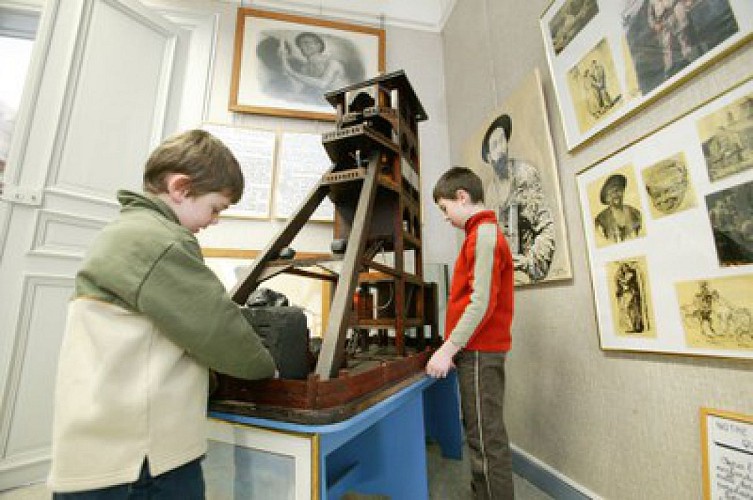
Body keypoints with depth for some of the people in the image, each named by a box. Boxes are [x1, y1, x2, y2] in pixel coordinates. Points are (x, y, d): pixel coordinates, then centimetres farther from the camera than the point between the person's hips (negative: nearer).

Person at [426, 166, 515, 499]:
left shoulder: (484, 233, -12)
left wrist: (448, 349, -18)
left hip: (480, 351, -10)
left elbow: (482, 302, -21)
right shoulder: (485, 233, 17)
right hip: (478, 349, 10)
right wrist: (453, 347, 16)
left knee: (486, 438, 0)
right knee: (481, 433, 18)